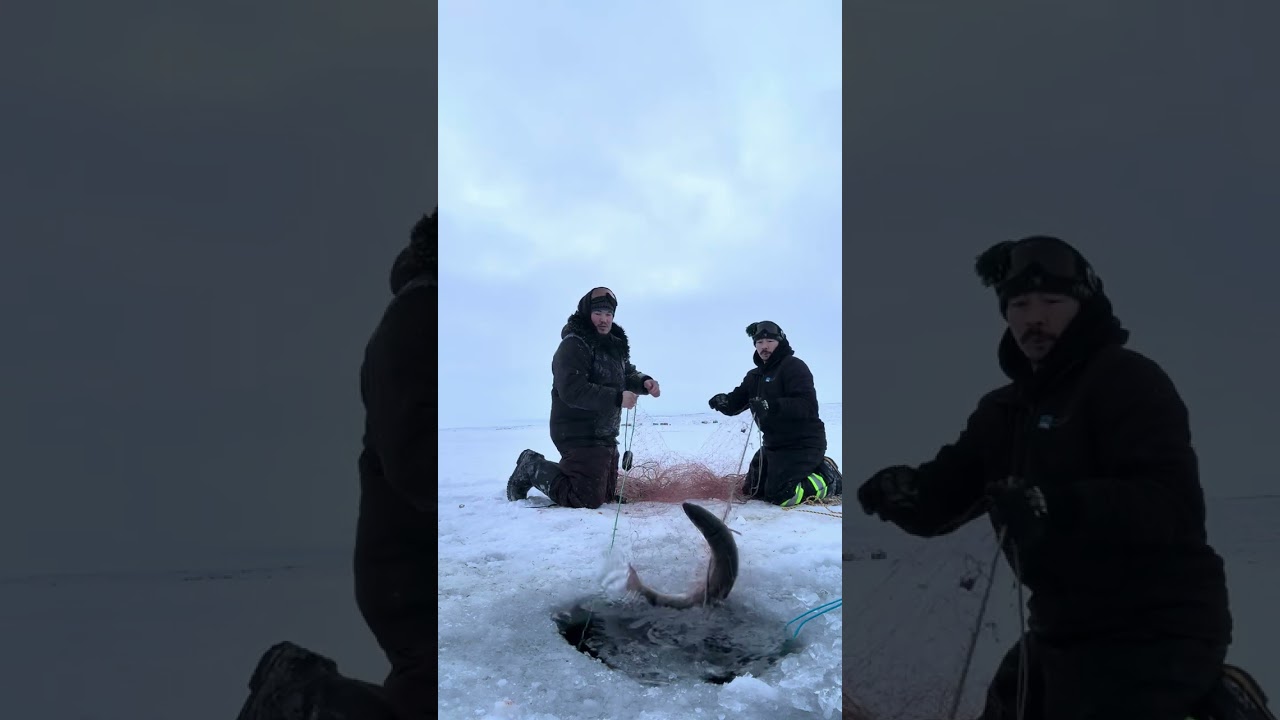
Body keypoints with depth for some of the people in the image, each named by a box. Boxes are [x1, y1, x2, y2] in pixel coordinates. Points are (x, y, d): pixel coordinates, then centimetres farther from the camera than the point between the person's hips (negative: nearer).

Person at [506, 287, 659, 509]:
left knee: (608, 494, 19)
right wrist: (617, 398, -32)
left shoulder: (614, 345, 13)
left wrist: (643, 382, -4)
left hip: (606, 435, 10)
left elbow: (627, 374, 20)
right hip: (579, 435, -10)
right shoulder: (573, 345, -17)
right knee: (588, 499, -12)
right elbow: (573, 390, -28)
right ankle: (532, 468, 6)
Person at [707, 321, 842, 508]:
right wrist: (723, 401, -14)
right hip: (774, 443, 9)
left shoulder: (793, 366, -12)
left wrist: (773, 406, -38)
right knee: (751, 491, 16)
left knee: (780, 496, -20)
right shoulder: (755, 376, 13)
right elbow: (735, 404, 11)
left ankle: (828, 480, 2)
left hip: (803, 442, -9)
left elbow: (808, 406, -25)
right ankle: (815, 468, 20)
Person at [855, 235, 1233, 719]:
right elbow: (941, 499, 6)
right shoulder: (1006, 409, 10)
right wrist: (903, 491, -17)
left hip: (1151, 634, -8)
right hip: (1065, 632, 8)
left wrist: (1057, 507, -40)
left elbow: (1172, 504, -26)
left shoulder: (1127, 379, -13)